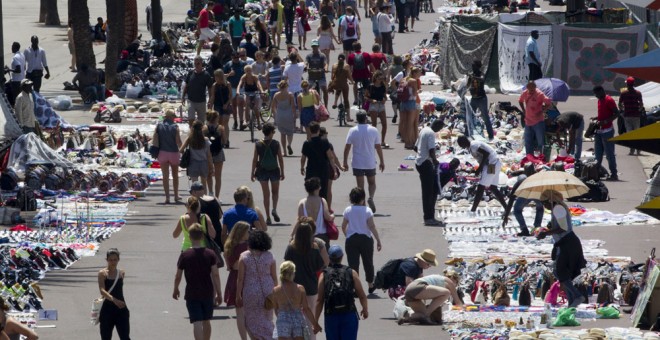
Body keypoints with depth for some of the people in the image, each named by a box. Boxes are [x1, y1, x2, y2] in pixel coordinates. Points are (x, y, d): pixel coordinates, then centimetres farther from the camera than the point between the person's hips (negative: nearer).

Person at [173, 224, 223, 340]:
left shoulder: (184, 255, -7)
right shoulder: (210, 254, -4)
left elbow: (178, 276, -1)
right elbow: (215, 275, -7)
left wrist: (175, 290, 17)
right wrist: (219, 293, 0)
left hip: (192, 294, -2)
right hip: (207, 293, 2)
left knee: (197, 323, -7)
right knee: (206, 321, 19)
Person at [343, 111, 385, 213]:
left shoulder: (352, 131, -6)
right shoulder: (373, 130, -3)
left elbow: (347, 147, -5)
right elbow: (378, 147, 2)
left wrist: (345, 162, 4)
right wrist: (382, 161, 12)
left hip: (357, 163, -1)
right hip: (370, 163, 1)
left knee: (360, 185, 6)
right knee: (372, 183, 16)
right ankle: (371, 198, -10)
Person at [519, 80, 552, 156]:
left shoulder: (540, 94, -13)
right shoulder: (525, 93, 3)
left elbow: (549, 103, -14)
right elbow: (520, 101, 22)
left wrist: (541, 111, -17)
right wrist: (523, 110, 11)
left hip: (538, 122, -6)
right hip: (528, 121, 6)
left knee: (541, 142, -6)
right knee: (528, 143, 13)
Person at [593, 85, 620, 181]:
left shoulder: (609, 100, -12)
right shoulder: (600, 100, 15)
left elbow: (616, 114, -16)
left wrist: (605, 121, -23)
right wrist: (596, 119, 9)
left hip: (607, 131, -9)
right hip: (599, 130, 9)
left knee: (609, 153, -7)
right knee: (598, 153, 11)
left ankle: (614, 174, -4)